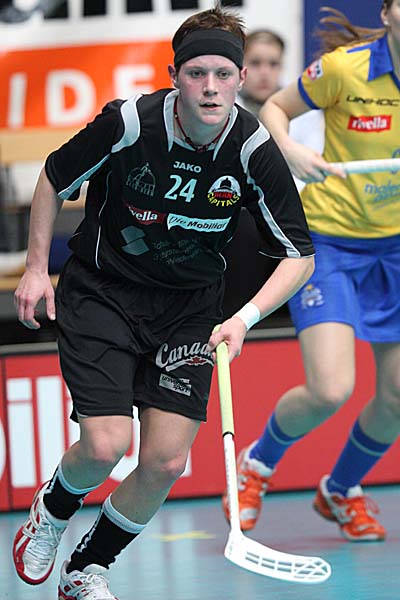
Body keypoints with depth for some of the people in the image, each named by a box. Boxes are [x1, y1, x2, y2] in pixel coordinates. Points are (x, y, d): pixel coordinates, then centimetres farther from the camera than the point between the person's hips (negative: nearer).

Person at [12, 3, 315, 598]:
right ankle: (52, 509, 21)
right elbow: (54, 179, -2)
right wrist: (37, 268, -3)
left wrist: (246, 317, -26)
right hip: (100, 290, -2)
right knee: (106, 448, -16)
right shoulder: (127, 123, -22)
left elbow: (299, 255, -10)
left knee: (165, 461, -6)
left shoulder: (255, 151, -18)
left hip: (189, 305, 2)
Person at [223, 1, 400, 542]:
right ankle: (257, 463, 14)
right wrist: (290, 151, -24)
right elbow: (274, 109, -4)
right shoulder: (345, 66, -19)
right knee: (330, 390, -18)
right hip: (328, 239, -4)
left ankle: (341, 491, 33)